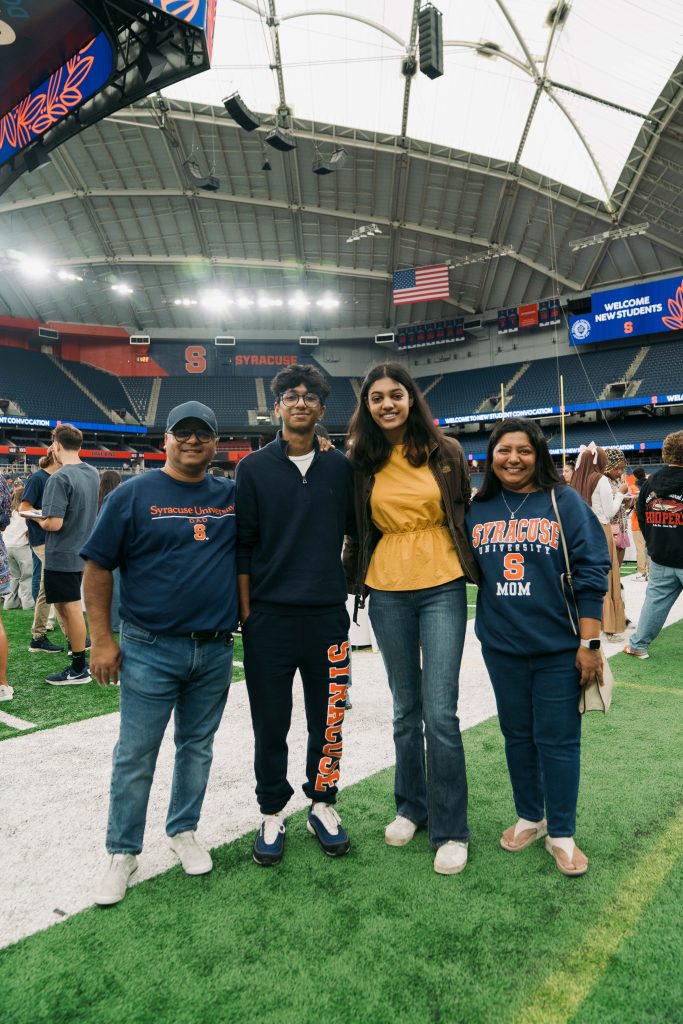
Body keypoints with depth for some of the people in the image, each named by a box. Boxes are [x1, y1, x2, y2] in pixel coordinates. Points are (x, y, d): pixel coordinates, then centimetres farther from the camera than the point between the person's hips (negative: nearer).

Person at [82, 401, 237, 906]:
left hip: (216, 650, 3)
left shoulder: (233, 496, 4)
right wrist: (102, 640, -7)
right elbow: (98, 569, -3)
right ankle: (123, 853, 24)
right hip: (150, 650, -3)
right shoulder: (134, 494, -4)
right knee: (136, 755, 6)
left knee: (198, 746, 16)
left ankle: (184, 831, 36)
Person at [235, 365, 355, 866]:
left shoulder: (341, 467, 5)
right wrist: (246, 613, -4)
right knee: (271, 721, 9)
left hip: (328, 614, 2)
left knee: (328, 717, 11)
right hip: (269, 616, -1)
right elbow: (243, 546, -1)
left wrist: (351, 583, 6)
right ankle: (273, 813, 29)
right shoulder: (255, 468, 0)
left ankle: (322, 804, 32)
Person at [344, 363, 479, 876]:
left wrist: (474, 570, 7)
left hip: (442, 588, -2)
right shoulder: (363, 463, 3)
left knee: (440, 712, -3)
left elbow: (465, 512, 8)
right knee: (406, 708, 14)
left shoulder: (445, 452, 0)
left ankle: (451, 829, 14)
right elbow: (360, 529, 11)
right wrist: (356, 578, 9)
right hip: (388, 592, 2)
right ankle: (411, 807, 33)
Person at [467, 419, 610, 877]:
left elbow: (591, 573, -8)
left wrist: (589, 642, -10)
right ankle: (529, 817, 35)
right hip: (502, 646, 4)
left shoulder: (564, 502, -6)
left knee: (558, 739, 6)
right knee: (517, 734, 16)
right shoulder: (477, 510, 4)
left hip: (559, 647, -3)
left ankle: (561, 833, 24)